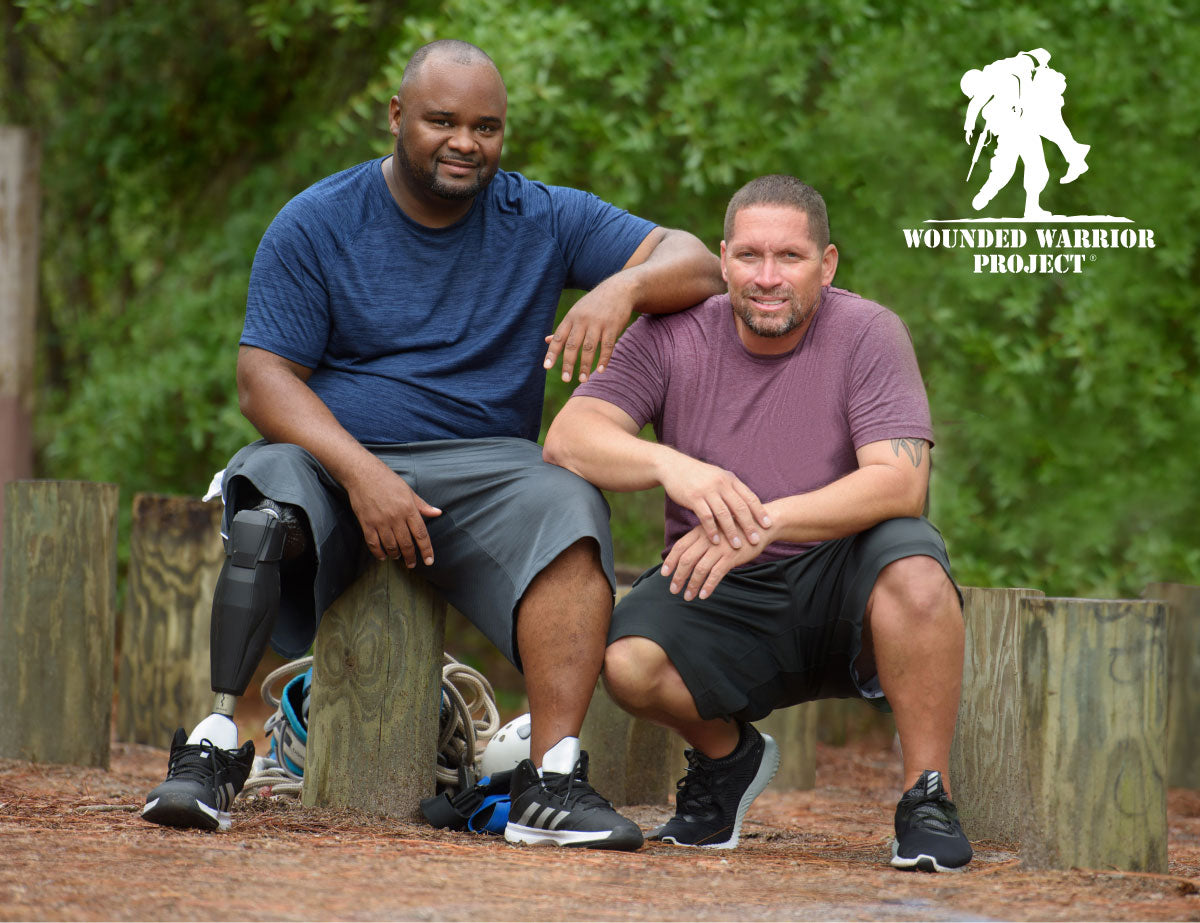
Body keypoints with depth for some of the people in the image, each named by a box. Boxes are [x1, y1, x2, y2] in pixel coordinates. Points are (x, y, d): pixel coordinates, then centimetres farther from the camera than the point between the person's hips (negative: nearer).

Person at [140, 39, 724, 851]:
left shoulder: (542, 220, 9)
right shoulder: (315, 225, 4)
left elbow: (696, 265, 4)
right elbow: (265, 379, -4)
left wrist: (624, 286, -21)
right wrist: (362, 473, -21)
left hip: (483, 464, 1)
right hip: (332, 456, -1)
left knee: (567, 506, -32)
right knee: (265, 509, -35)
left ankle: (553, 781, -35)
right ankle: (215, 748, -31)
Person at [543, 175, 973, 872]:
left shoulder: (866, 333, -7)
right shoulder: (673, 337, -1)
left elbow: (900, 483, -20)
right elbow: (568, 438, -12)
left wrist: (765, 521, -34)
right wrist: (670, 464, -33)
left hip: (840, 590, -1)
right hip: (722, 600, 2)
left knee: (912, 563, -35)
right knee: (629, 662, -28)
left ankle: (927, 799, -19)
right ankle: (727, 757, 7)